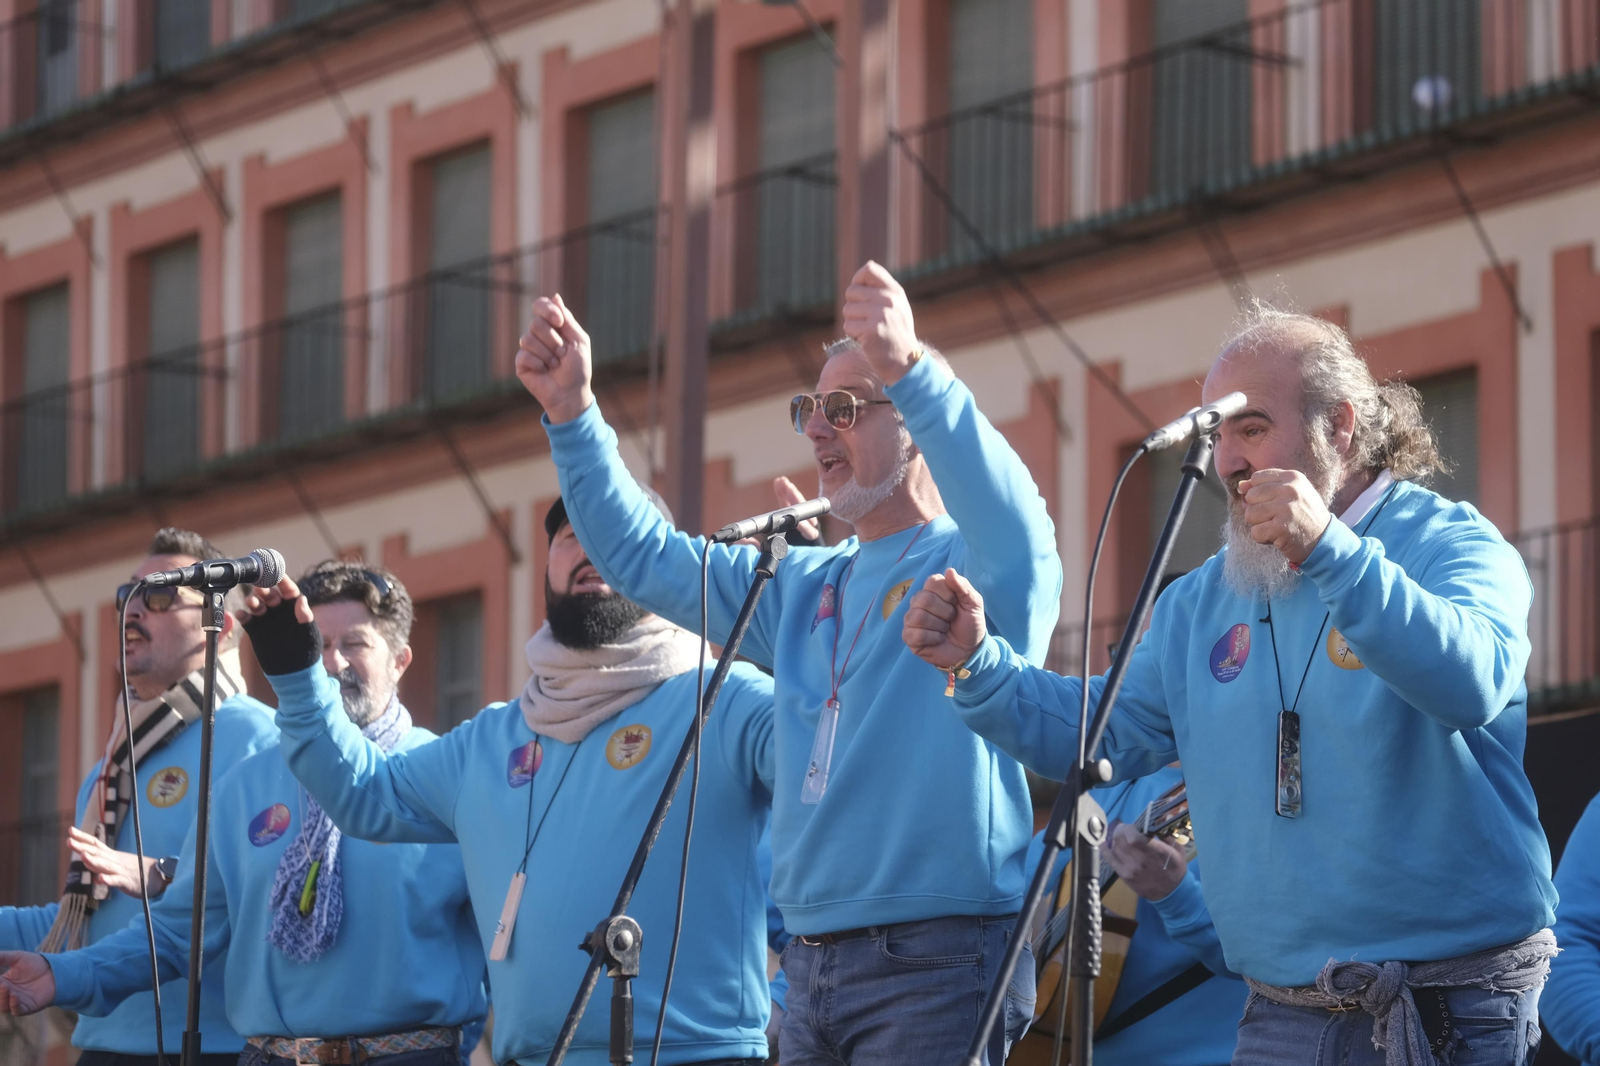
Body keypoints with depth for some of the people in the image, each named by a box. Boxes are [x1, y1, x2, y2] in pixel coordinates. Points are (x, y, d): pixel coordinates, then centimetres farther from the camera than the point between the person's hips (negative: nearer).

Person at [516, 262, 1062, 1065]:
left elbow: (1013, 531, -26)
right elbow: (640, 557, 24)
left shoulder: (969, 565, -2)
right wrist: (572, 413, 10)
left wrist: (913, 370, -42)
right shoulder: (800, 590, 22)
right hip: (810, 962, 8)